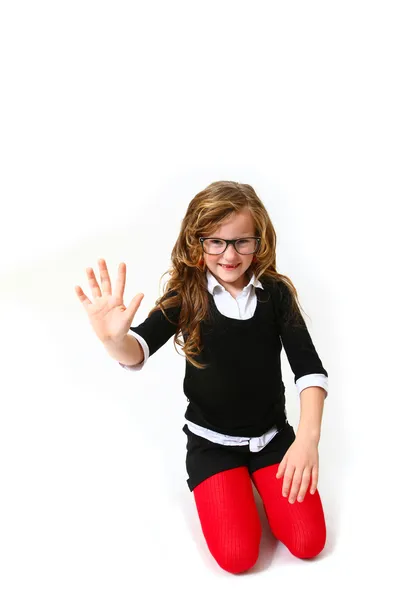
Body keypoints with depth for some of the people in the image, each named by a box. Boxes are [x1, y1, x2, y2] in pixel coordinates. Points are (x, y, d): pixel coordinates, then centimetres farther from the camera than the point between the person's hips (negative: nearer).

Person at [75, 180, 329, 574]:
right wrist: (114, 338, -50)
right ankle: (228, 486, 20)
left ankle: (258, 479, 23)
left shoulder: (276, 292, -8)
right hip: (212, 441, -1)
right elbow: (138, 352, -26)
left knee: (308, 543, -3)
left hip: (273, 435, 2)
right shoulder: (186, 295, -12)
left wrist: (308, 437, -27)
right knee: (237, 557, -9)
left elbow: (309, 368, -12)